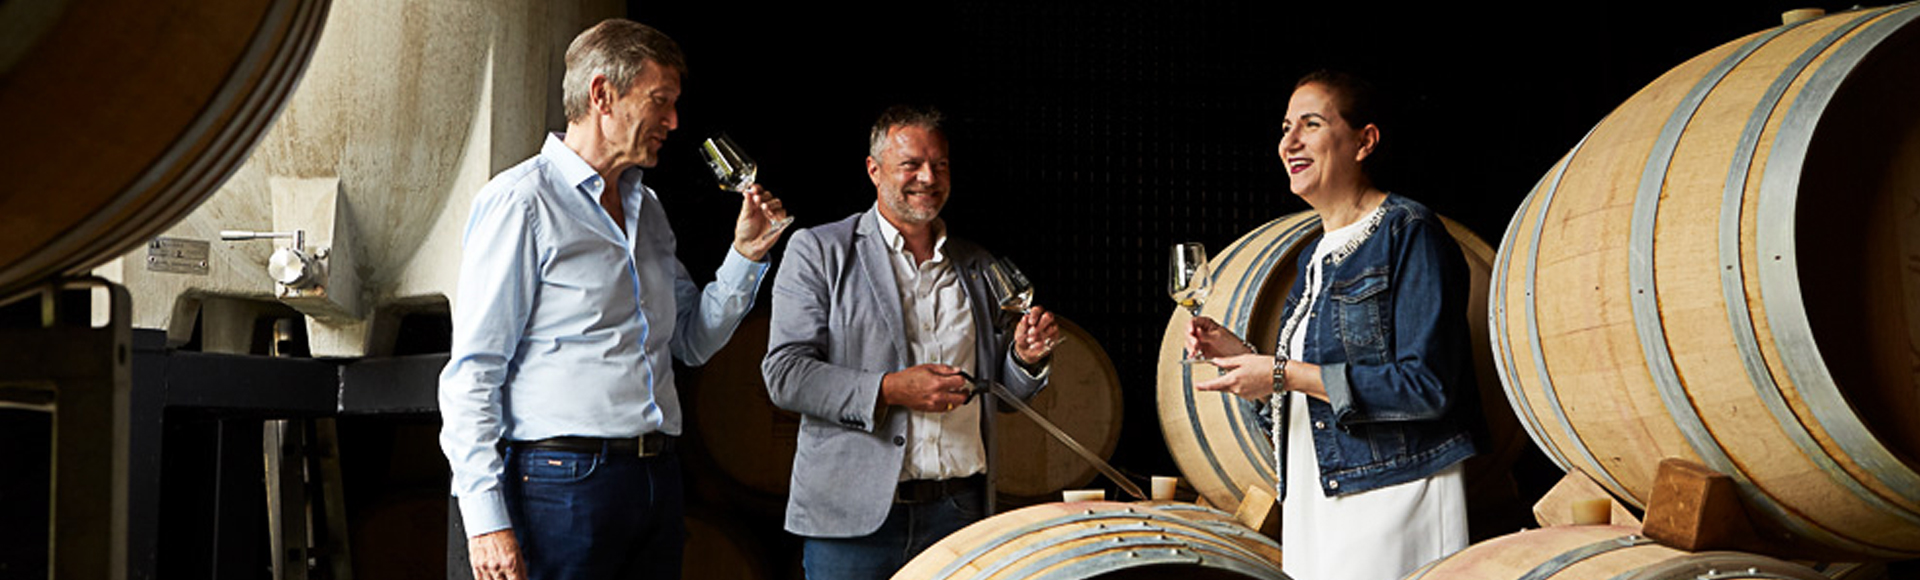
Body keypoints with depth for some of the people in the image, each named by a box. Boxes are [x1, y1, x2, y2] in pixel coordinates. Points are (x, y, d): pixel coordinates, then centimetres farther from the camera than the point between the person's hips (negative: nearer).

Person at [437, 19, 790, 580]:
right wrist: (486, 517, -18)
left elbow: (693, 340, 24)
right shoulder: (521, 202, -7)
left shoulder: (647, 209, 18)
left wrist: (745, 256, 9)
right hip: (564, 479, -7)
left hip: (656, 479, 7)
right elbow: (472, 373, -11)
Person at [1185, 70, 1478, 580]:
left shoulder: (1408, 234, -8)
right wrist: (1239, 354, 6)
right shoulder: (1315, 256, 17)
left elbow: (1426, 387, -17)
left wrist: (1283, 374, -15)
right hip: (1313, 503, 8)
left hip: (1392, 497, -8)